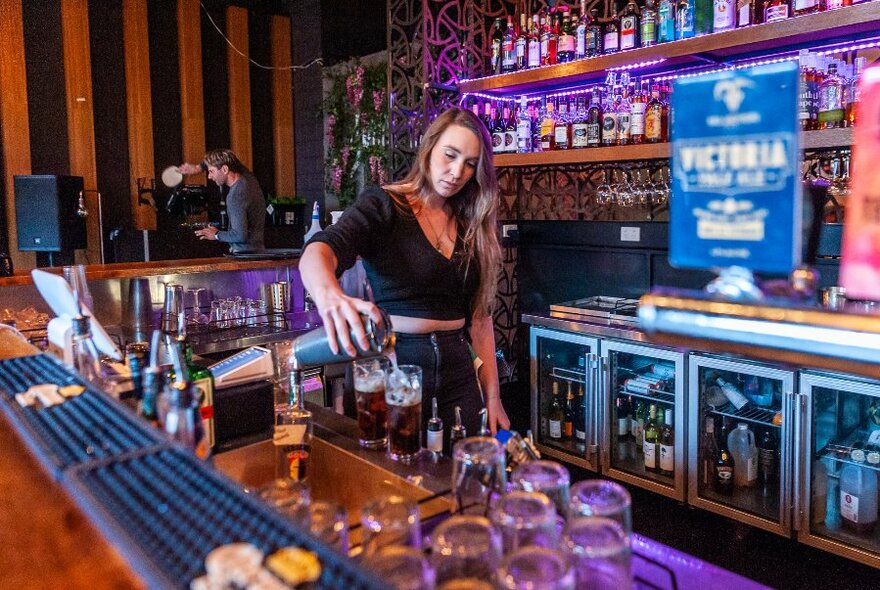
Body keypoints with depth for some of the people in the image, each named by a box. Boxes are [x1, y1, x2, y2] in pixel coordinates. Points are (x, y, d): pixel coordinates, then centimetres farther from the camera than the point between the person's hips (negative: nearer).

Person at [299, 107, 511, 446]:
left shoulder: (472, 227, 9)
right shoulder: (382, 206, -7)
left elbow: (479, 316, 10)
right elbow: (319, 251, -26)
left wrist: (493, 398, 6)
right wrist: (329, 295, -49)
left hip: (457, 370, 5)